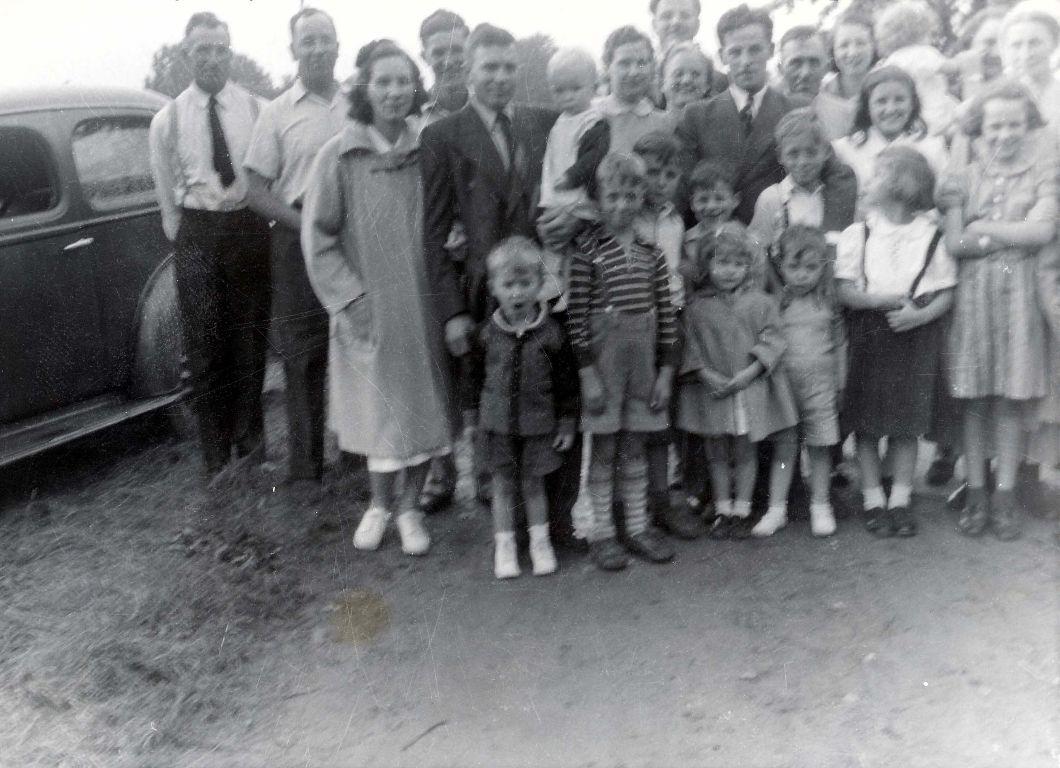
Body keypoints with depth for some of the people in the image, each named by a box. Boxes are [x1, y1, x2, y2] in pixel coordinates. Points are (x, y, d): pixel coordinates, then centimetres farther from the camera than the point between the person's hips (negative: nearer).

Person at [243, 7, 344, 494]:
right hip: (299, 241, -2)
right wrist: (307, 224, -13)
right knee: (304, 357, 2)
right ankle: (304, 467, 12)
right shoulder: (277, 113, 2)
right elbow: (257, 192, 0)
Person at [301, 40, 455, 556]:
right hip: (369, 309, -2)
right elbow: (317, 236, -4)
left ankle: (409, 508, 25)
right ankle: (379, 504, 30)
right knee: (381, 405, 8)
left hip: (423, 304, 2)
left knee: (422, 405, 8)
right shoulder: (339, 156, -7)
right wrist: (349, 297, -11)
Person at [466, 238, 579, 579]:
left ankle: (540, 541, 27)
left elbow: (567, 382, -2)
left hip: (538, 425, -1)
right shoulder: (487, 334, -4)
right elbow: (476, 380, 7)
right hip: (497, 423, 1)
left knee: (533, 484, 10)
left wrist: (567, 422, -2)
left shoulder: (551, 333, -8)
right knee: (503, 485, 10)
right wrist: (474, 419, 8)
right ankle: (504, 545, 22)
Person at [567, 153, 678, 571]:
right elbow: (576, 314, -10)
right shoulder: (588, 249, -7)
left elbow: (666, 314, 6)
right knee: (604, 447, 5)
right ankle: (601, 532, 16)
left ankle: (638, 526, 24)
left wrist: (665, 370, 3)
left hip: (643, 353, 4)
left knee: (635, 445, 13)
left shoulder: (652, 251, 5)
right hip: (604, 352, -3)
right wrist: (587, 371, -12)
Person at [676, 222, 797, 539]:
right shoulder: (697, 306, 0)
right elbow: (689, 345, -2)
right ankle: (722, 510, 22)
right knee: (717, 451, 9)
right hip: (711, 389, 1)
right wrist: (706, 374, -14)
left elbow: (771, 342, -4)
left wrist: (747, 374, -14)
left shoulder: (759, 303, 0)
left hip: (749, 386, 0)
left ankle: (741, 510, 20)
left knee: (744, 450, 8)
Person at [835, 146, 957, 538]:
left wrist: (919, 314, -18)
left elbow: (946, 293, 0)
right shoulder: (857, 234, -1)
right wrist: (891, 300, -18)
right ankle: (873, 500, 17)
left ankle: (901, 500, 19)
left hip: (916, 334, 0)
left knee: (907, 419, 7)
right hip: (868, 334, 0)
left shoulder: (931, 235, 0)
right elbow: (844, 291, -7)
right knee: (867, 421, 4)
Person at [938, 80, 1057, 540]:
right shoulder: (970, 174, 7)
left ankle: (1004, 497, 13)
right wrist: (1013, 235, -10)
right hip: (973, 293, 1)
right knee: (974, 399, 4)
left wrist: (983, 228, -6)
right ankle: (975, 494, 14)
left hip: (1019, 294, -1)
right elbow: (954, 244, -3)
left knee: (1011, 400, 3)